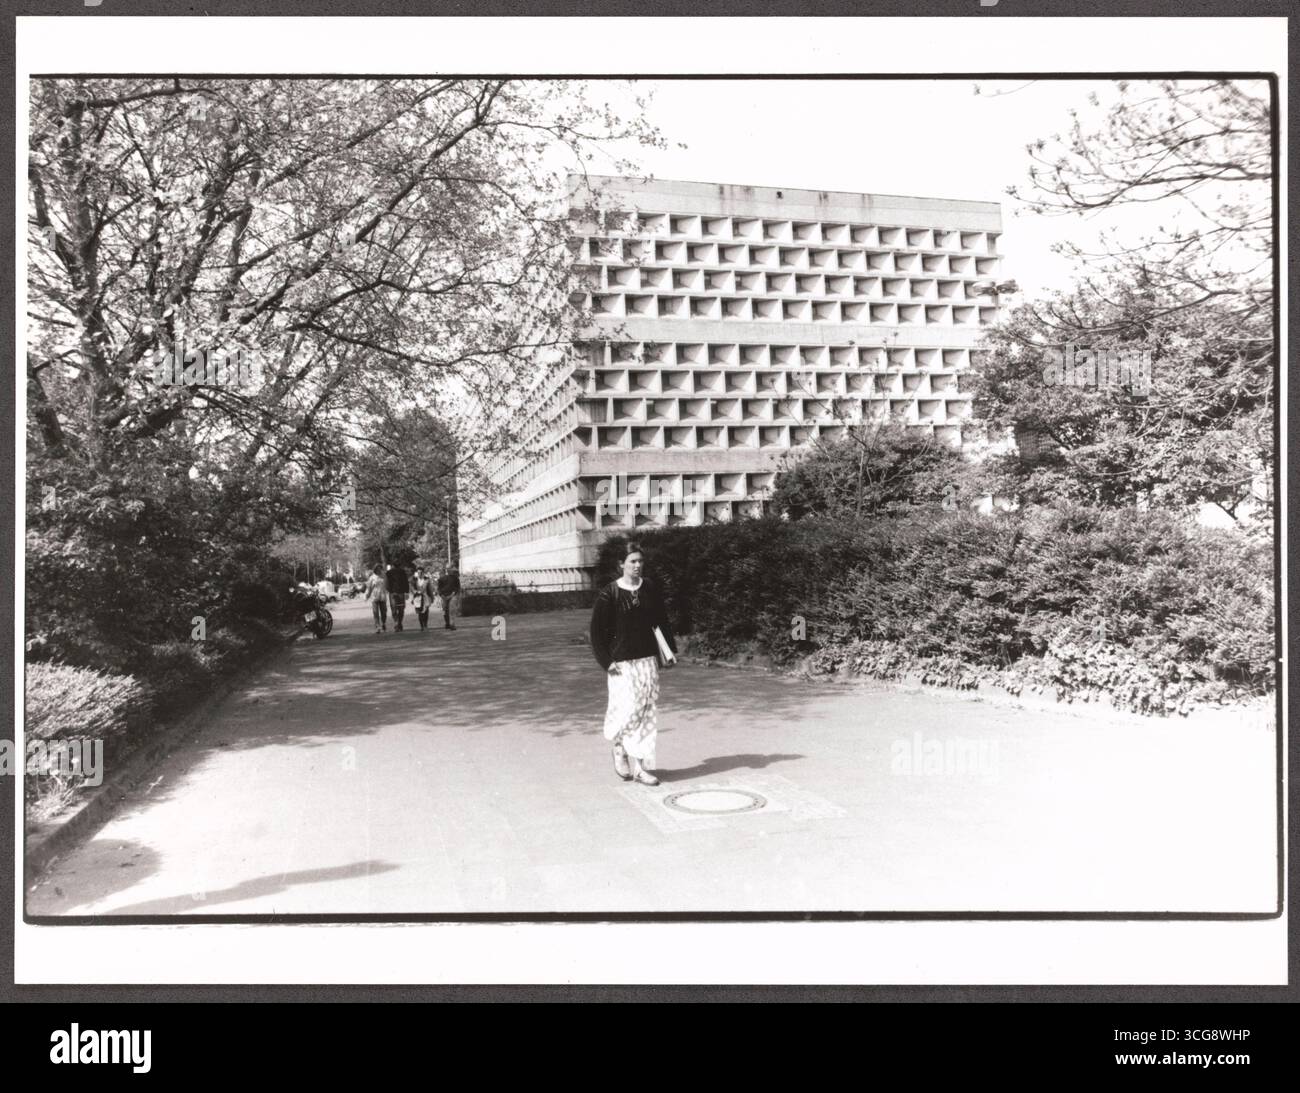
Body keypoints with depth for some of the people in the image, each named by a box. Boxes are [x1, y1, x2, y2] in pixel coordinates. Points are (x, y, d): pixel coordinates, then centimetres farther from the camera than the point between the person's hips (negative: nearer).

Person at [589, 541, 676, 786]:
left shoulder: (650, 589, 5)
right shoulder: (609, 594, -8)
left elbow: (661, 621, 14)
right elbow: (597, 630, -5)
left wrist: (670, 649, 8)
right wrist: (606, 661, -11)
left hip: (648, 659, 4)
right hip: (622, 663, -4)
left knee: (648, 711, 5)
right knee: (629, 708, -10)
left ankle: (642, 767, 14)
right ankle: (620, 749, 21)